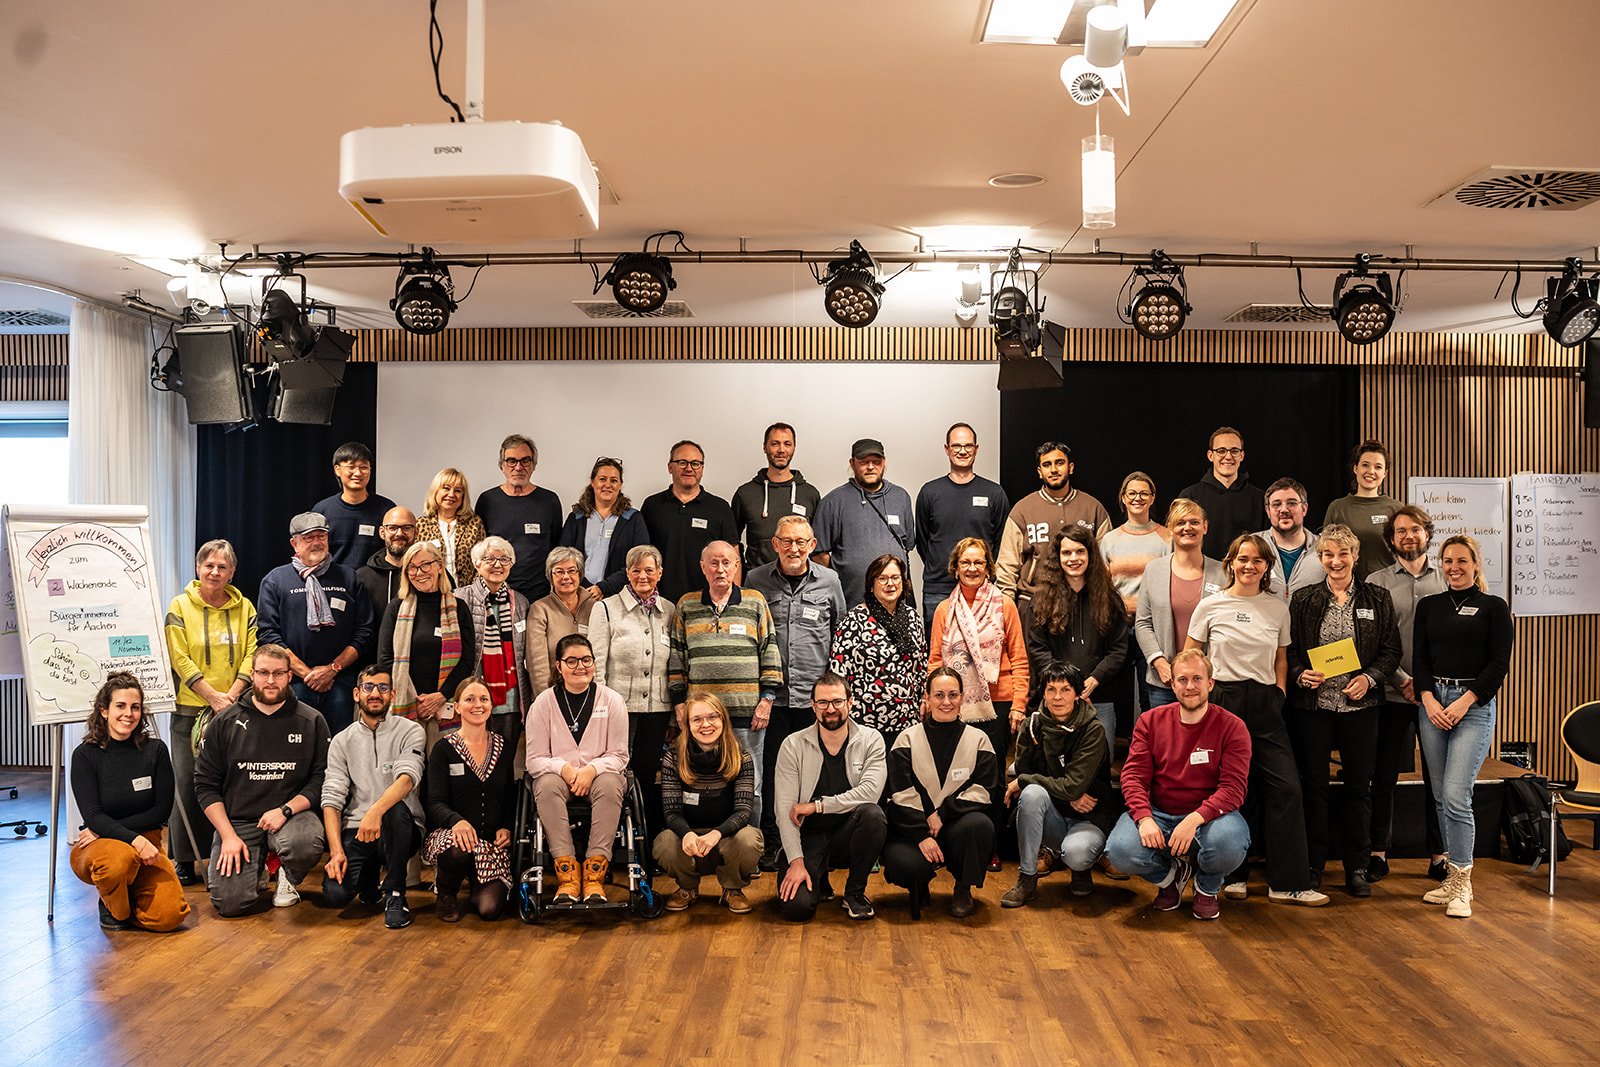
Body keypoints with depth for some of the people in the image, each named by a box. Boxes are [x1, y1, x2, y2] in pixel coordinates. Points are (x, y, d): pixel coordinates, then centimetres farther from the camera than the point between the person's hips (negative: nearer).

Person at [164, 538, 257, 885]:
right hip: (190, 710, -2)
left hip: (234, 710, 2)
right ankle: (183, 860, 9)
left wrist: (232, 694, -11)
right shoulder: (180, 606, 2)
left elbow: (251, 655, 3)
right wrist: (212, 696, -13)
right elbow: (180, 659, -5)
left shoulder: (244, 608, 9)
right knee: (187, 782, -1)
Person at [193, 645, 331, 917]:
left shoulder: (312, 721, 3)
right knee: (229, 902, -18)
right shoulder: (225, 723, 5)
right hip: (237, 820, 1)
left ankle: (288, 878, 2)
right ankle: (254, 867, 19)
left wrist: (285, 810, -16)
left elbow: (321, 779, 0)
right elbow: (205, 784, 4)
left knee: (305, 844, -36)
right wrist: (228, 835, -7)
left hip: (292, 813, 0)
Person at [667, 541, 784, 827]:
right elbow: (676, 657, 12)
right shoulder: (686, 605, 11)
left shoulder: (755, 602, 8)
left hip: (747, 712, -1)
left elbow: (770, 651, 7)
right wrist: (679, 704, 5)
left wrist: (767, 698, -1)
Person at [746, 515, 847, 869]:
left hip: (815, 694, 0)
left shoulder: (829, 581, 5)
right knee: (771, 770, 3)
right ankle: (770, 844, 16)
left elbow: (842, 634, 14)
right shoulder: (755, 580, 4)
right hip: (771, 694, 0)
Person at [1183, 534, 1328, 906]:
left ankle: (1289, 882, 2)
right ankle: (1231, 875, 16)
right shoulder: (1211, 606, 2)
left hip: (1266, 704, 2)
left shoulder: (1278, 609, 9)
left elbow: (1281, 658, 20)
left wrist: (1280, 692, 7)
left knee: (1286, 787, -6)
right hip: (1222, 702, -2)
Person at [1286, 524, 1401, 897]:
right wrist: (1300, 675, -12)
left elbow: (1391, 651, 5)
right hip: (1313, 704, 0)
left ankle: (1356, 867, 17)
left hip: (1360, 705, 0)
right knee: (1313, 785, 5)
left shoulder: (1378, 599, 5)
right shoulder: (1303, 600, 5)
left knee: (1359, 785, 6)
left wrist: (1369, 677, -11)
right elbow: (1289, 650, 6)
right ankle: (1311, 864, 16)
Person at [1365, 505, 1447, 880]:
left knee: (1437, 776, 5)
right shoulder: (1376, 582, 4)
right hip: (1391, 694, -1)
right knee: (1384, 776, 4)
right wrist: (1404, 681, -9)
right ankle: (1378, 853, 13)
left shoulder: (1447, 580, 8)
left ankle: (1439, 855, 15)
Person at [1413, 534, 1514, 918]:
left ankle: (1462, 884, -3)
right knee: (1441, 796, 7)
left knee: (1456, 795, -13)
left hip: (1474, 706, -4)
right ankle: (1454, 877, 17)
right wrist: (1429, 700, -6)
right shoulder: (1429, 606, 13)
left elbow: (1500, 663, -3)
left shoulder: (1494, 607, 2)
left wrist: (1463, 702, -11)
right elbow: (1419, 657, 10)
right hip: (1433, 704, 4)